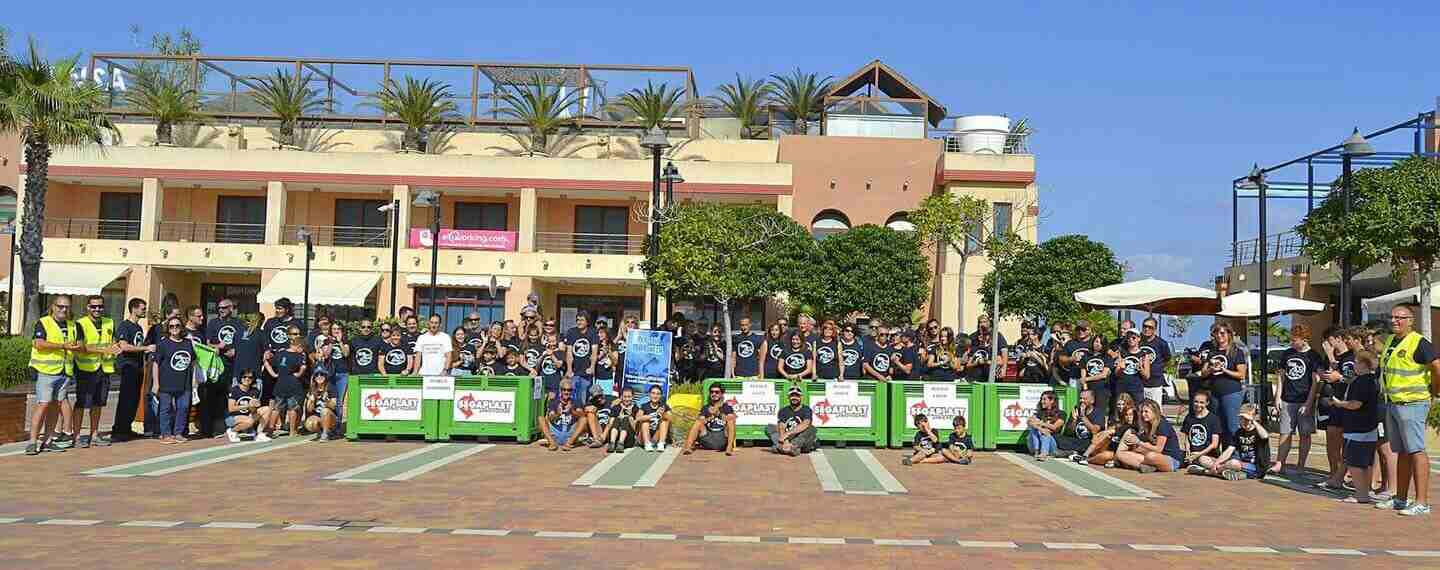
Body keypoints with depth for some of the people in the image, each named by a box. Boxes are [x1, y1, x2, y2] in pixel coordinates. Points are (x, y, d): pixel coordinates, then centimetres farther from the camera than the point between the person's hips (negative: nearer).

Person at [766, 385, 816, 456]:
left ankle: (793, 447, -44)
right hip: (787, 439, 3)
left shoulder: (806, 410, -1)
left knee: (811, 429, -28)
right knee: (769, 427, -11)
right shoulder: (783, 411, 8)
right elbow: (781, 427, -7)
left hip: (802, 441, -2)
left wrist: (788, 433, -30)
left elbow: (805, 424, -20)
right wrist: (785, 441, -28)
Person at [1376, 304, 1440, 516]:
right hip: (1393, 404, 9)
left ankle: (1422, 502, -10)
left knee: (1416, 451, -10)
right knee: (1401, 453, 13)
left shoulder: (1419, 343, -13)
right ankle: (1400, 499, 20)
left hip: (1412, 404, -9)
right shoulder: (1391, 341, 13)